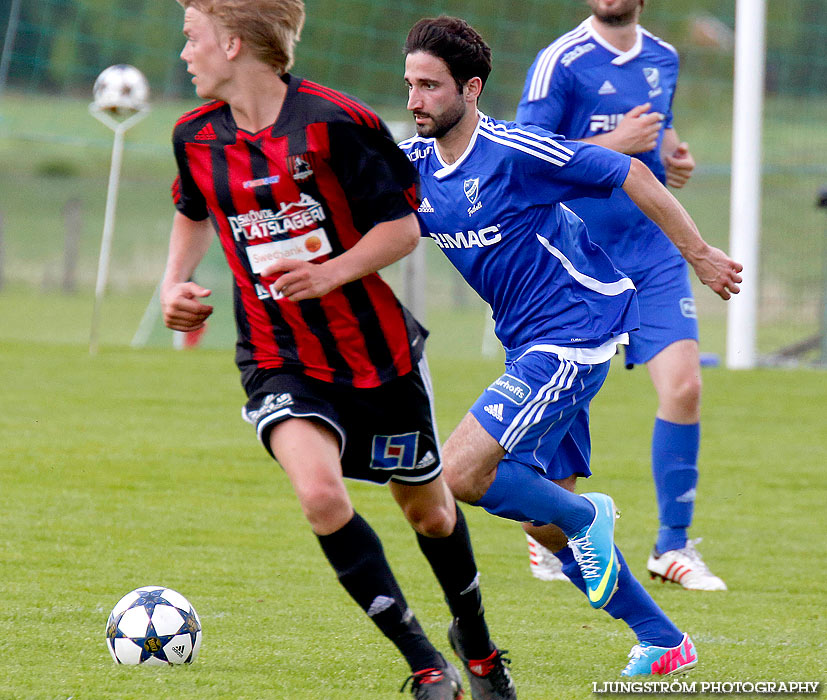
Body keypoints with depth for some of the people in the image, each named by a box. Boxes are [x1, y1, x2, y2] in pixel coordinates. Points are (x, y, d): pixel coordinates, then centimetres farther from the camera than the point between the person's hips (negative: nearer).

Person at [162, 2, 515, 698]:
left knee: (428, 509, 14)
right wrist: (175, 283, 8)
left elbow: (402, 225, -11)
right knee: (321, 494, -25)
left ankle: (477, 642, 44)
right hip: (280, 362, 2)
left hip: (377, 350, -2)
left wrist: (330, 273, -25)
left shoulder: (332, 123, -17)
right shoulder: (197, 136, 0)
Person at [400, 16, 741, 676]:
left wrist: (702, 256, -5)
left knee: (458, 474, -19)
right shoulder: (413, 163, 3)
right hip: (529, 345, 9)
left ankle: (585, 517, 6)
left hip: (575, 333, -9)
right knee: (547, 521, 11)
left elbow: (630, 177, -11)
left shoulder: (513, 151, -18)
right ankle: (664, 641, 22)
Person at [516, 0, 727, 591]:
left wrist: (675, 160, 5)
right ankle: (543, 528, 29)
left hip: (654, 254, 4)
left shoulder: (663, 59, 10)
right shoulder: (560, 64, -9)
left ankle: (673, 546, -1)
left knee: (683, 387, -11)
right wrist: (614, 144, -20)